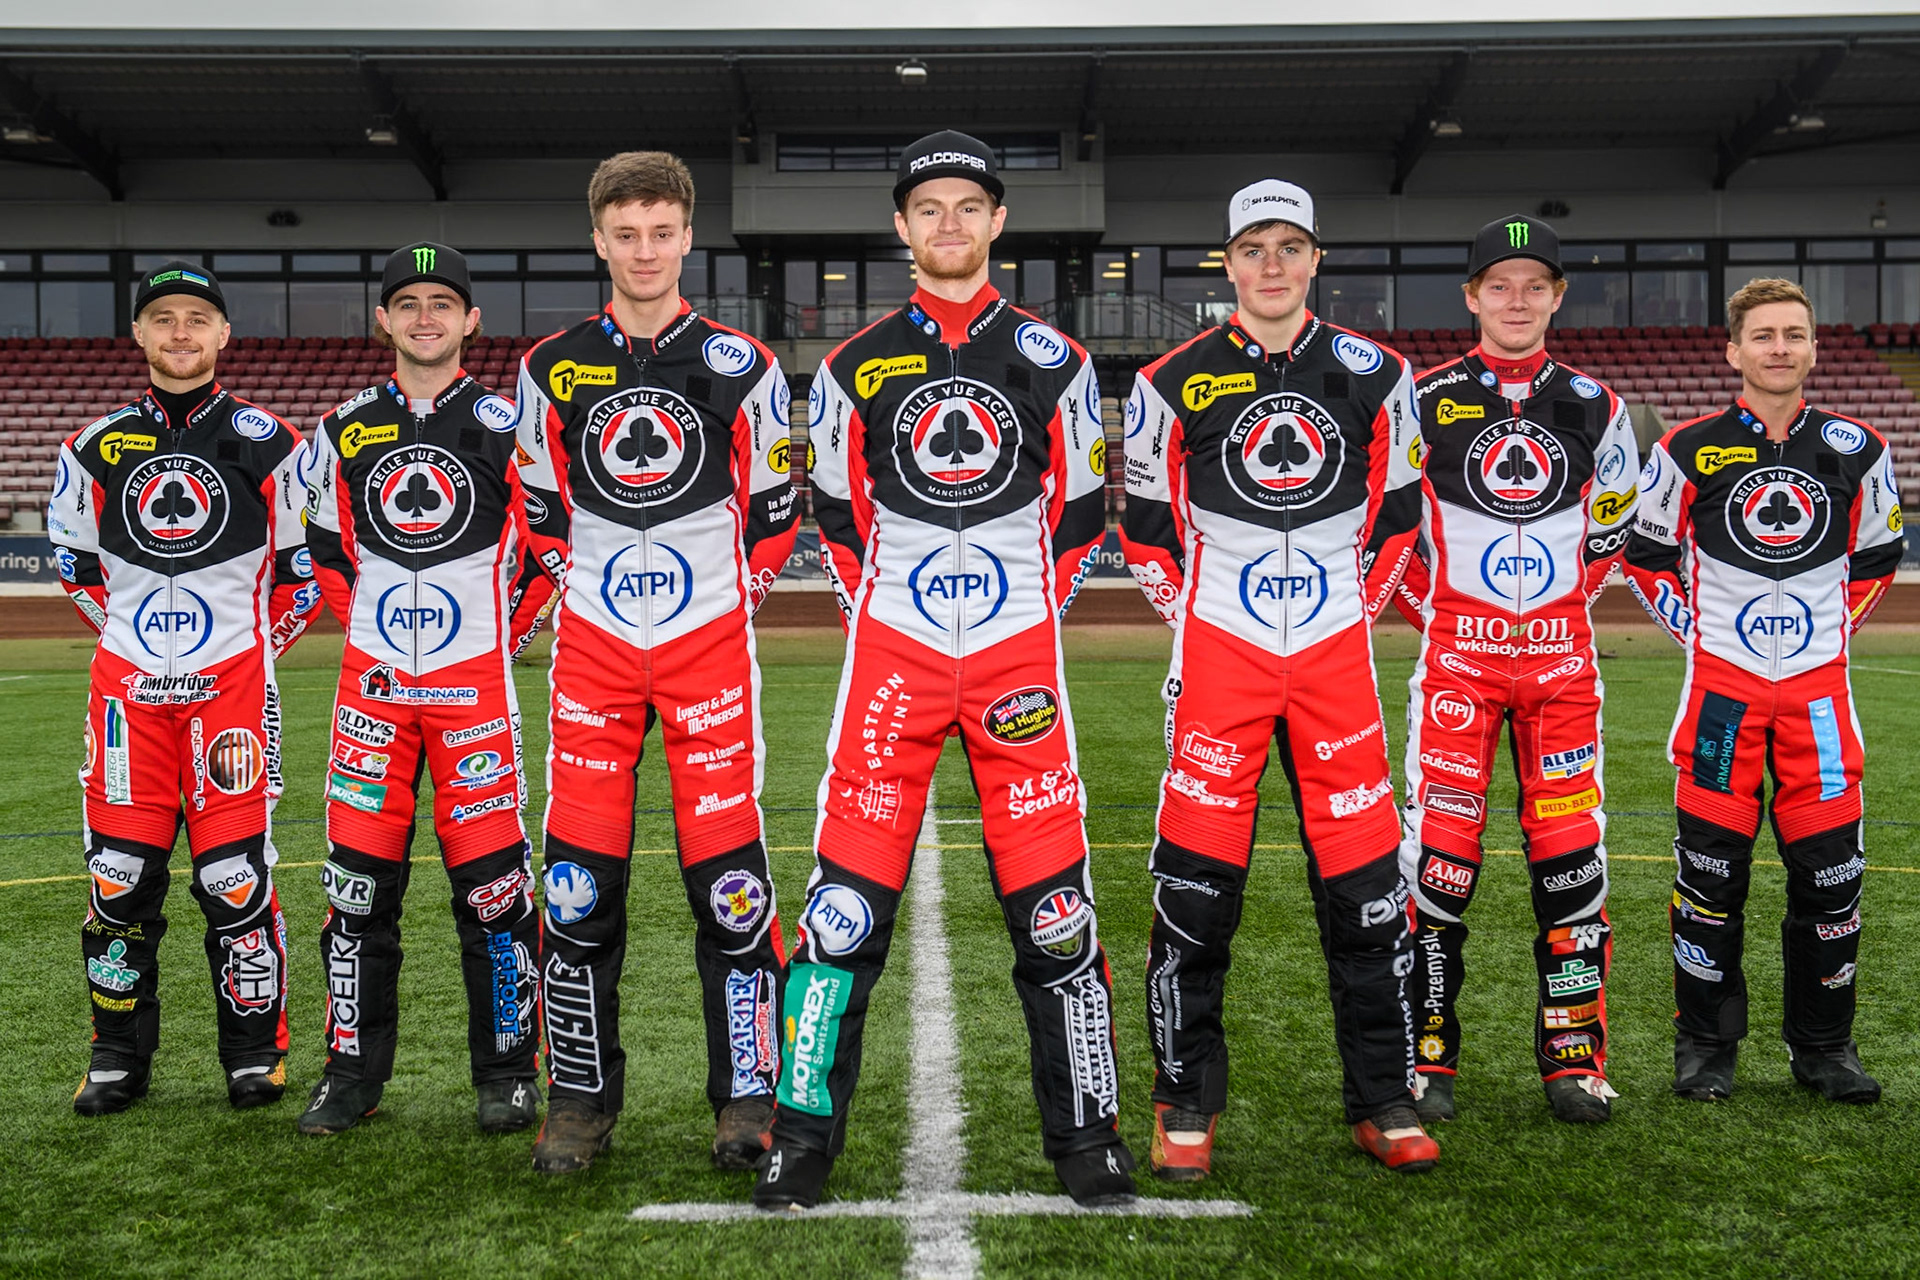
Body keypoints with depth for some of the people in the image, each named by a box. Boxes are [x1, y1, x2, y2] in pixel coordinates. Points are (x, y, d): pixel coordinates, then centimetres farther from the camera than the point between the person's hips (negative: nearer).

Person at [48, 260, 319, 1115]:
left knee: (236, 878, -4)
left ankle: (255, 1052, 12)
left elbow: (306, 561, 10)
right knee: (120, 877, 3)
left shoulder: (267, 443, 2)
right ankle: (118, 1059, 17)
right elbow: (75, 563, 21)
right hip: (127, 688, 2)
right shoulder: (96, 447, 8)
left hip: (232, 684, -2)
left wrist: (262, 642, 8)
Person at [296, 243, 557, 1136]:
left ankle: (506, 1073, 10)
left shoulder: (504, 426, 1)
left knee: (491, 883, -3)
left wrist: (502, 638, 4)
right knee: (359, 880, 3)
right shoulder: (345, 430, 9)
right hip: (372, 684, 3)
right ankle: (354, 1070, 16)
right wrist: (370, 629, 13)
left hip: (474, 683, -3)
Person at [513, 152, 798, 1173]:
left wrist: (728, 593, 7)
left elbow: (773, 510, 10)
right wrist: (592, 585, 12)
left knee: (728, 878, -4)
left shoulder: (740, 367, 1)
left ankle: (747, 1097, 8)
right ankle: (582, 1099, 14)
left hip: (709, 644, -2)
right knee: (578, 883, 1)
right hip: (592, 650, 2)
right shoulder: (554, 369, 5)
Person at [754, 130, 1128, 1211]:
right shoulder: (855, 368, 8)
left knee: (1053, 903, 0)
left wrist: (1031, 616, 11)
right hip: (892, 656, 0)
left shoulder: (1053, 360, 7)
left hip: (1019, 656, 0)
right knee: (849, 900, -4)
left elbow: (1079, 514, 14)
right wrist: (877, 614, 11)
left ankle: (1087, 1133, 14)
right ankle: (806, 1133, 8)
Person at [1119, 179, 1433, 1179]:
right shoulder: (1176, 382, 1)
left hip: (1334, 654, 2)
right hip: (1220, 655, -1)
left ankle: (1383, 1099, 17)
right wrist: (1192, 617, 5)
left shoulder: (1373, 376, 6)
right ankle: (1187, 1102, 13)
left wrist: (1356, 605, 9)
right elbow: (1145, 524, 10)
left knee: (1365, 884, 2)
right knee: (1197, 885, -2)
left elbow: (1396, 510, 16)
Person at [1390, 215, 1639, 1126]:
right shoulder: (1425, 400, 0)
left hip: (1560, 653, 2)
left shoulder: (1593, 406, 8)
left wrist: (1564, 603, 11)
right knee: (1439, 848, -5)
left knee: (1571, 852, 2)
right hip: (1457, 653, -2)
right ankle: (1425, 1057, 7)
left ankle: (1574, 1057, 13)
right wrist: (1429, 610, 4)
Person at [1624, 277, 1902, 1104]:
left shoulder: (1856, 452, 4)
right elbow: (1647, 556, 9)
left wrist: (1835, 632, 8)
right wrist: (1697, 632, 4)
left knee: (1830, 868, 3)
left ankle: (1823, 1046, 19)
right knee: (1711, 867, 0)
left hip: (1819, 685, 2)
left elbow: (1875, 560, 17)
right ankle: (1705, 1044, 14)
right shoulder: (1689, 452, -1)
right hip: (1721, 685, -2)